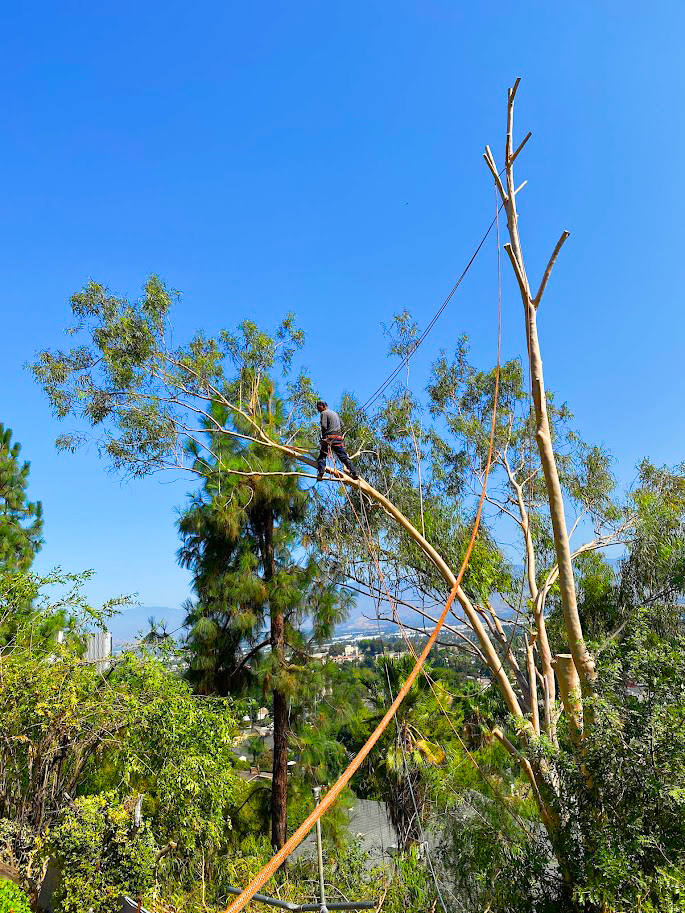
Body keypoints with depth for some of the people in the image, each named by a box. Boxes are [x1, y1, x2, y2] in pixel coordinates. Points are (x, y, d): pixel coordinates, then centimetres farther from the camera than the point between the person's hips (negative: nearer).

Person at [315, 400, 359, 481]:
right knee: (344, 456, 4)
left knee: (322, 456, -2)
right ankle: (354, 473, -6)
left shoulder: (324, 413, 3)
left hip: (329, 438, -6)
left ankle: (320, 473, -20)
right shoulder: (335, 413, 26)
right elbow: (342, 425, 24)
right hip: (338, 437, 6)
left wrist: (323, 436, 4)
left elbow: (324, 426, -8)